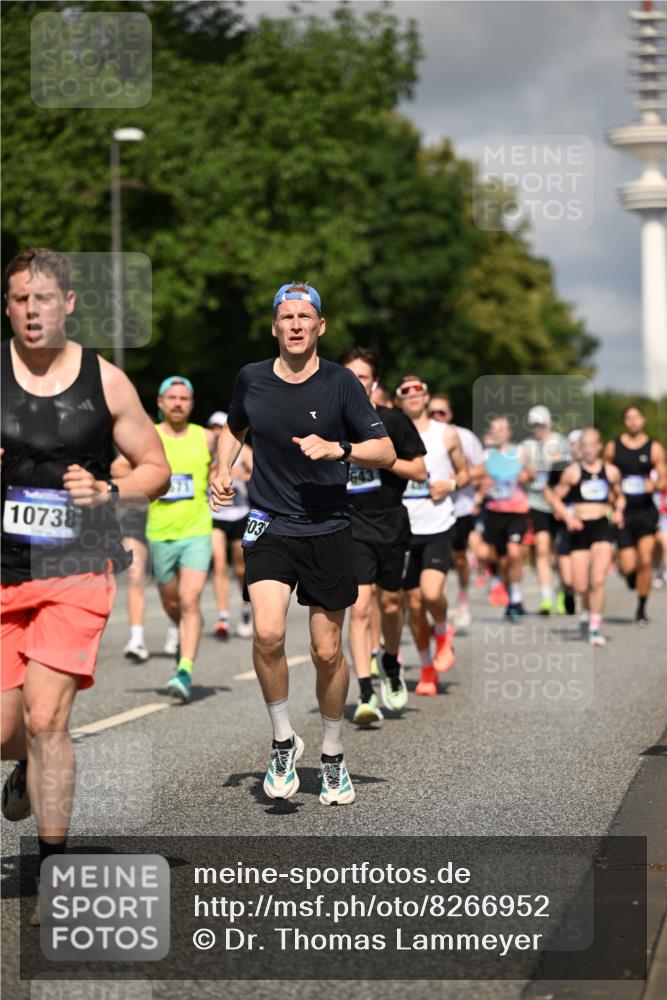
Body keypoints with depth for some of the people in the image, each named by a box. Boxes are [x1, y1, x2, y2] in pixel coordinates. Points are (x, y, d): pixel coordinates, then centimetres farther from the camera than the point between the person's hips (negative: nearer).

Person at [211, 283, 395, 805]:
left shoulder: (340, 383, -6)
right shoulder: (250, 379, 2)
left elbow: (387, 452, -6)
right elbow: (234, 428, 24)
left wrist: (337, 449, -21)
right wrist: (223, 470, 6)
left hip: (327, 531, -1)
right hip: (269, 527, 1)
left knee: (328, 653, 5)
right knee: (267, 633, -21)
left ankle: (333, 756, 26)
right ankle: (284, 741, 0)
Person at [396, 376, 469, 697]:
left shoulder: (446, 435, 5)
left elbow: (464, 472, 14)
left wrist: (451, 484, -7)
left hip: (439, 528, -2)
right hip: (404, 529, 2)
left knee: (432, 592, -22)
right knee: (413, 604, 4)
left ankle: (443, 632, 12)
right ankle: (427, 669, 22)